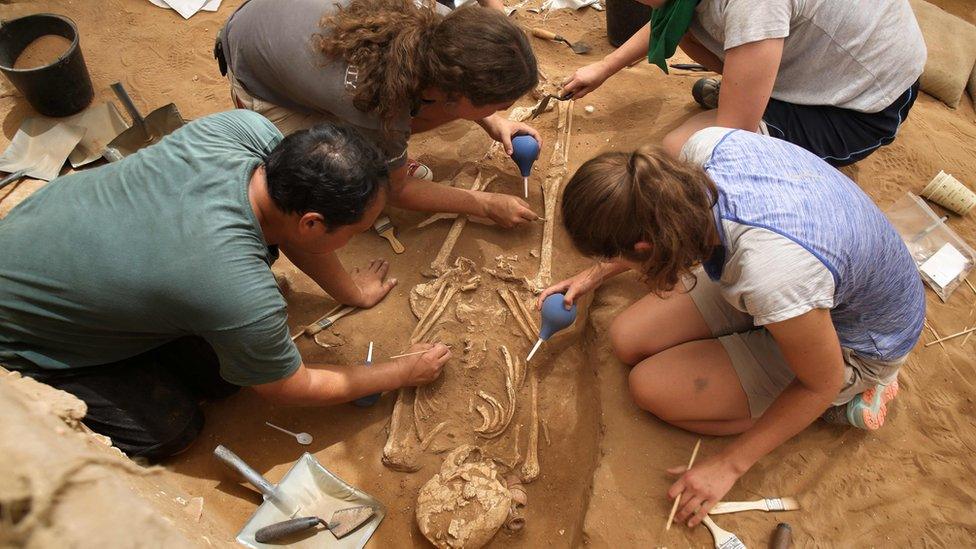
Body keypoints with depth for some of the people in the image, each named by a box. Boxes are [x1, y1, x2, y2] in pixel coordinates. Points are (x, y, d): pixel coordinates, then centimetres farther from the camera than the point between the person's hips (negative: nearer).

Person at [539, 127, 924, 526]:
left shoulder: (768, 273, -45)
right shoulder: (706, 147, -26)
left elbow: (822, 385, -24)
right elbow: (656, 219, 0)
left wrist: (729, 465, -13)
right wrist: (597, 274, 6)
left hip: (851, 342, -6)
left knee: (649, 387, -12)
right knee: (628, 341, 0)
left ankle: (848, 396, 3)